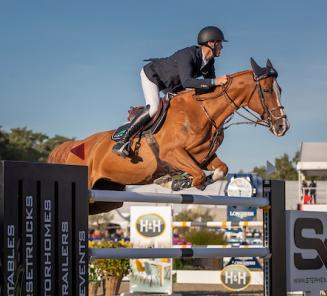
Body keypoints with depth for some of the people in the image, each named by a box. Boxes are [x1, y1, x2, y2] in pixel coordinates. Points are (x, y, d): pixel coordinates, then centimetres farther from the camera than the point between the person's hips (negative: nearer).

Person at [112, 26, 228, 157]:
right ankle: (122, 142, -23)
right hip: (151, 75, -9)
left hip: (172, 83, 9)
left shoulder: (209, 62, -11)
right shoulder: (188, 55, -38)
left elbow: (210, 85, 1)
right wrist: (214, 82, -56)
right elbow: (186, 81, -52)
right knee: (153, 108, -28)